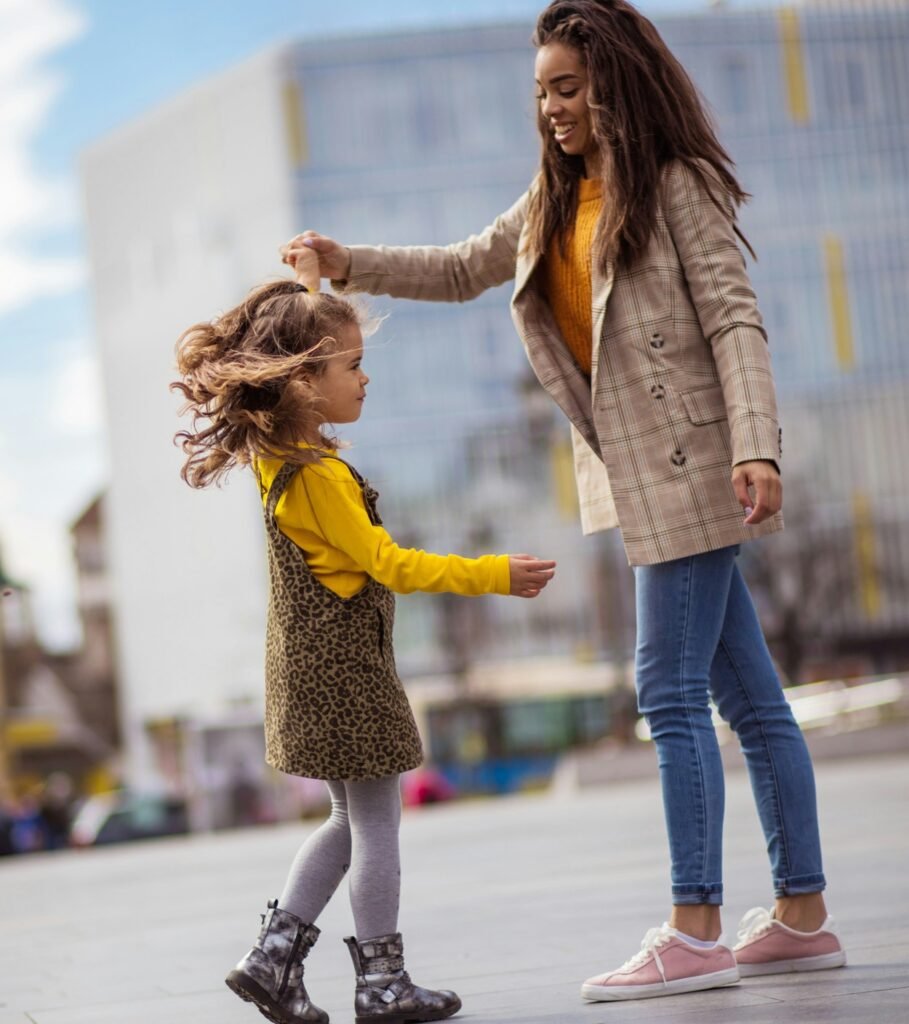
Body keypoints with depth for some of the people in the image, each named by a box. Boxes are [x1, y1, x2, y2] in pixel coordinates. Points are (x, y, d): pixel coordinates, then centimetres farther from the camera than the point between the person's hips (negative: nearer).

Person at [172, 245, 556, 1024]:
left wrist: (307, 293, 24)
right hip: (344, 671, -10)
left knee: (355, 821, 18)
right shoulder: (318, 475, -21)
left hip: (312, 666, 10)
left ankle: (276, 954, 15)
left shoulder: (276, 451, 6)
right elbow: (388, 564, -20)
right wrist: (497, 575, -17)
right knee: (376, 823, 0)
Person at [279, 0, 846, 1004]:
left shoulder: (678, 185, -6)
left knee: (671, 686, -9)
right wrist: (351, 265, 13)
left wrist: (755, 448, -22)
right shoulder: (556, 198, 17)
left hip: (687, 462, -8)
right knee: (746, 694, 8)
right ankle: (802, 916, 13)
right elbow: (467, 268, 25)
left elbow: (734, 319, -12)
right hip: (636, 470, 8)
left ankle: (695, 930, -5)